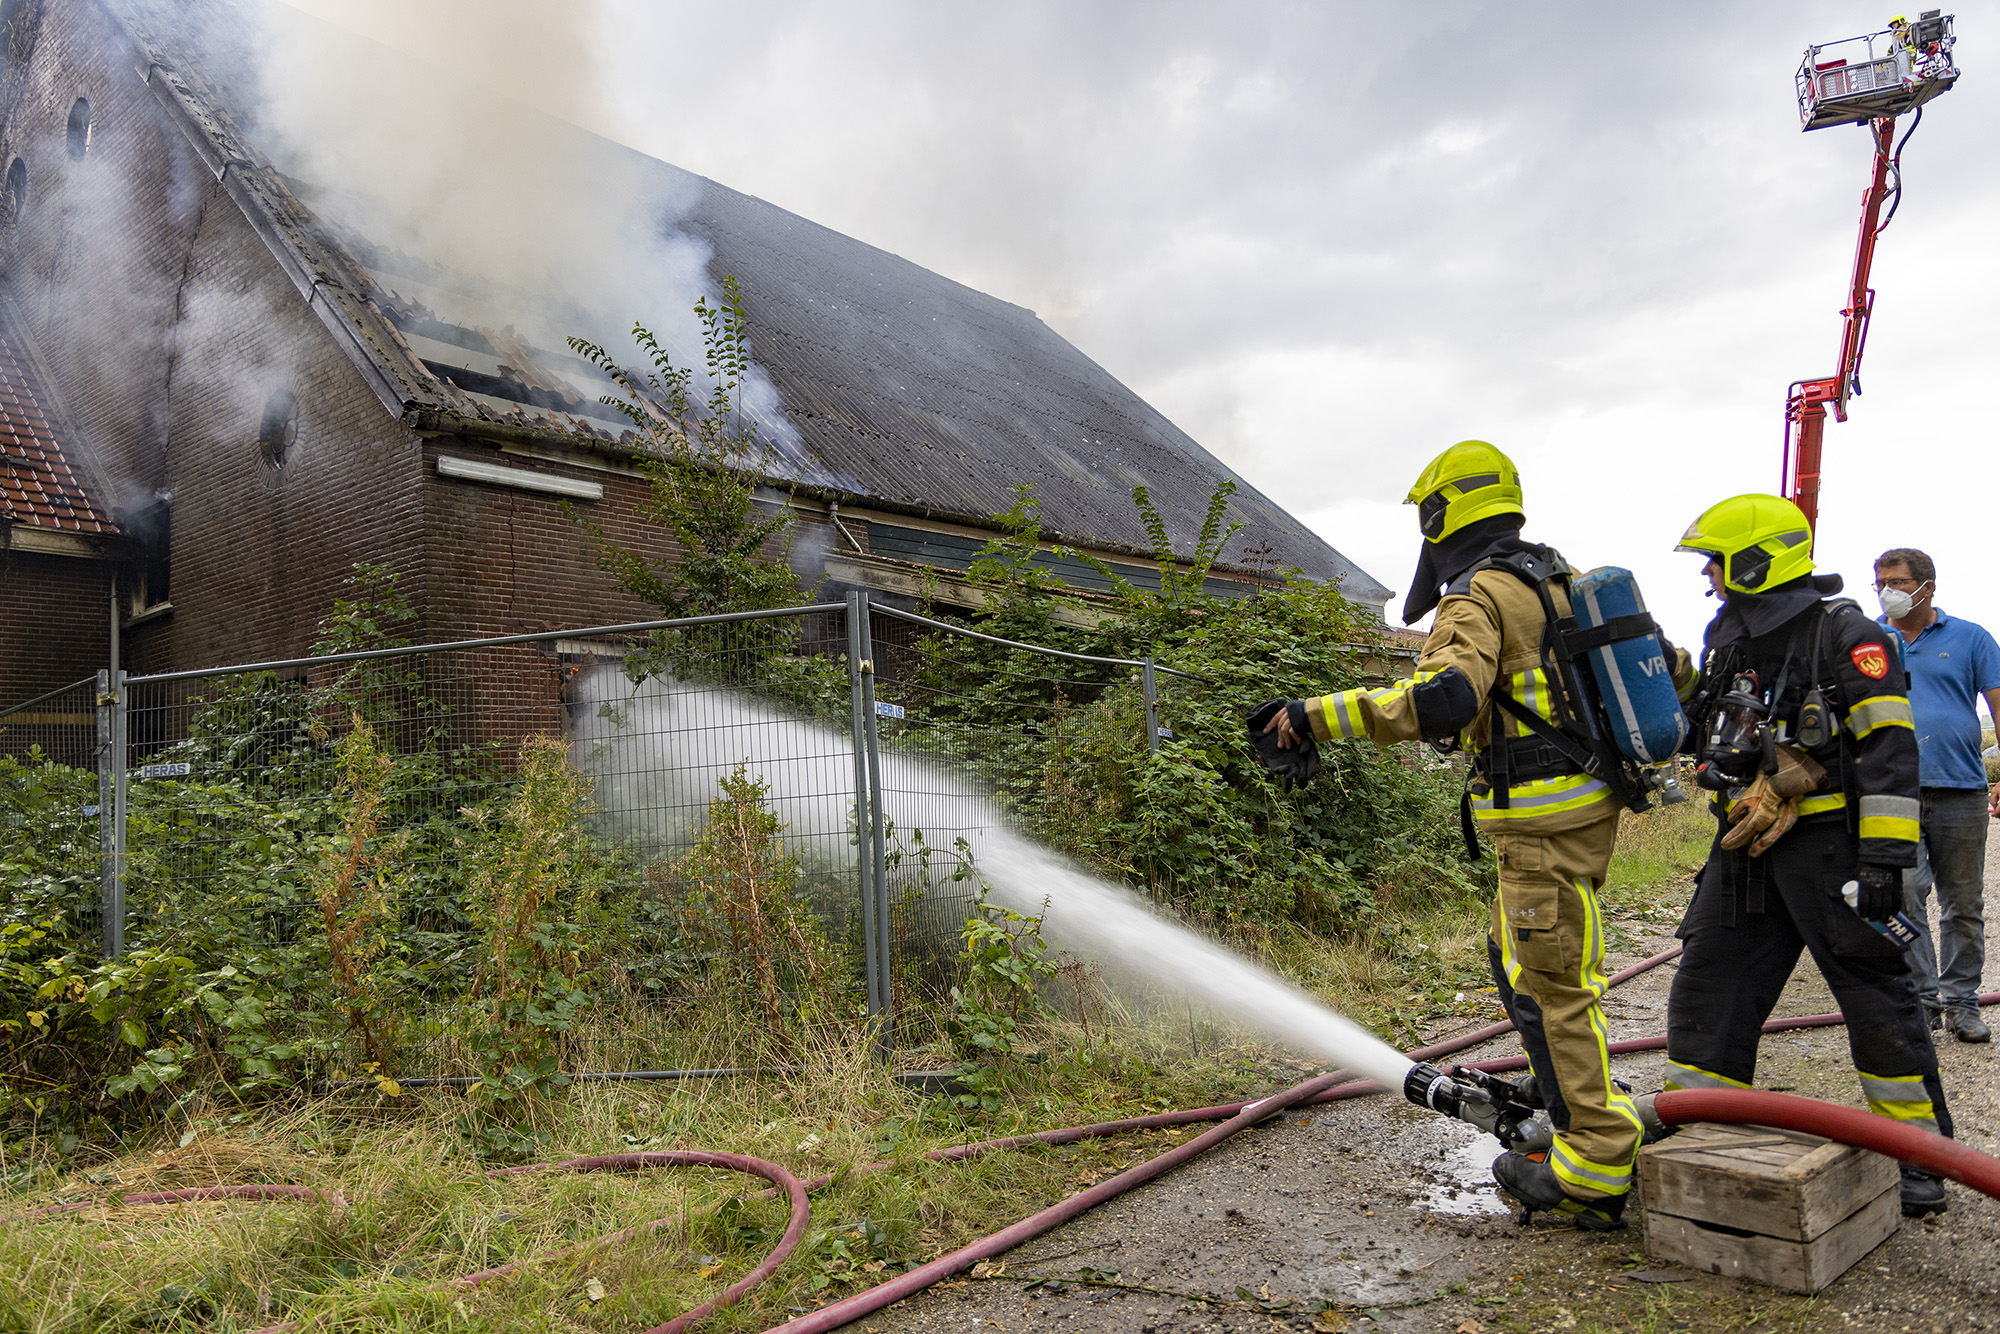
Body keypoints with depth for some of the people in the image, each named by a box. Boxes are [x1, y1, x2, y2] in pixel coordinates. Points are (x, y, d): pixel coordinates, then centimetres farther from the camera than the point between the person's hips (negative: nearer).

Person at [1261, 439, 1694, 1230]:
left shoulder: (1479, 596, -13)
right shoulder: (1563, 579, 15)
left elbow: (1438, 701, -31)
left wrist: (1315, 717, -32)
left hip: (1546, 819, -10)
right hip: (1591, 801, 10)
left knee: (1551, 985, -3)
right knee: (1516, 959, 21)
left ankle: (1598, 1172, 4)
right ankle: (1580, 1108, 29)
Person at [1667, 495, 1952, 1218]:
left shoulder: (1845, 633, -10)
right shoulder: (1725, 637, 12)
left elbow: (1890, 748, -15)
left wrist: (1884, 857, -20)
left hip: (1828, 841, -7)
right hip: (1746, 844, 7)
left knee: (1876, 994, 0)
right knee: (1707, 986, 7)